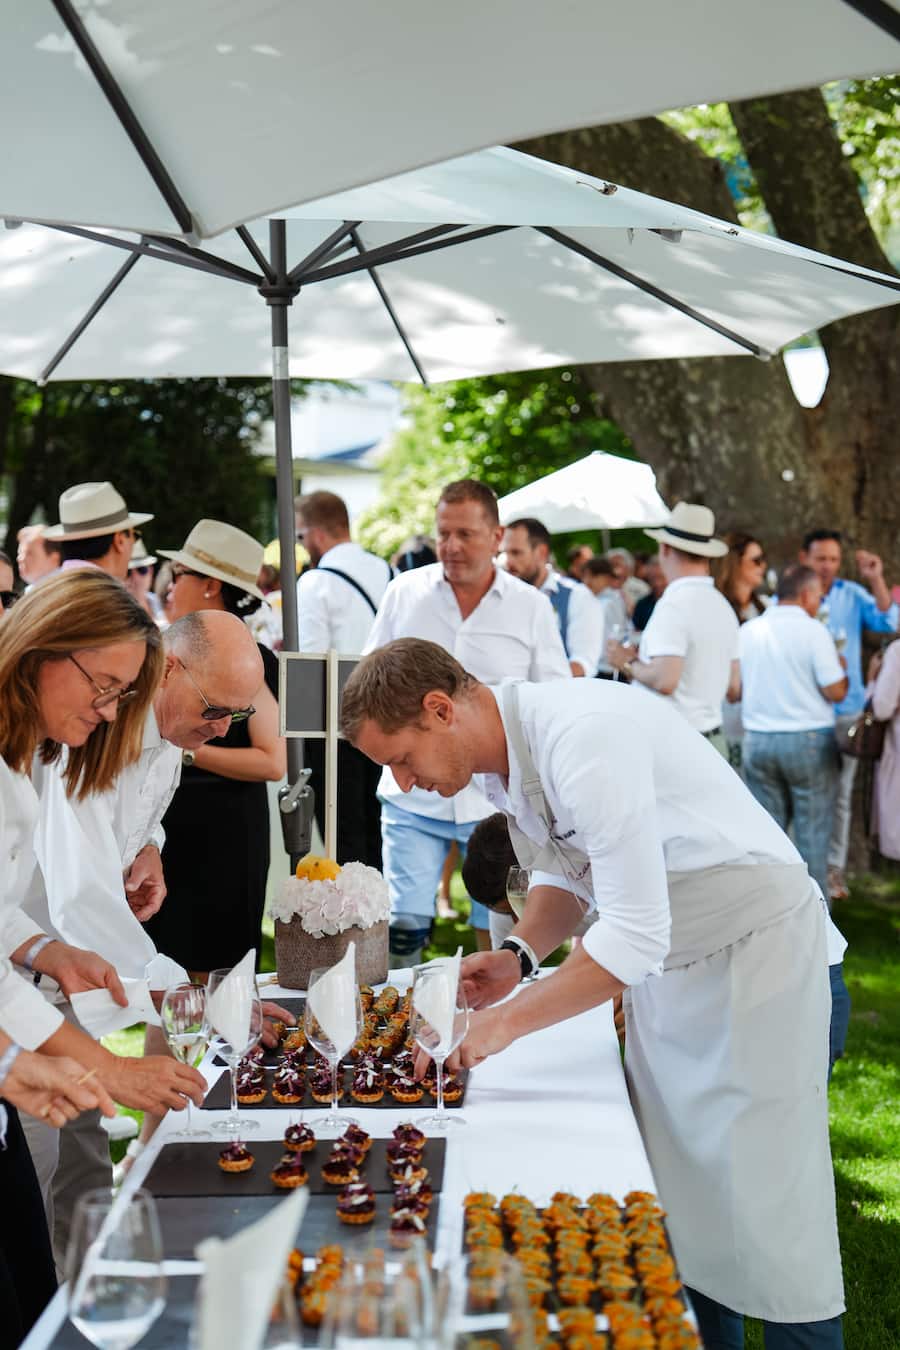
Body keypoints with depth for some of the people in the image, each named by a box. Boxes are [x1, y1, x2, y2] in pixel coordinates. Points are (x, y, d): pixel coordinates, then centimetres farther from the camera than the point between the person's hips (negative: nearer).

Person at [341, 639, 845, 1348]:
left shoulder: (583, 737, -29)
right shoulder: (501, 756, 0)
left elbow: (636, 935, -29)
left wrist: (508, 1020, -24)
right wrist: (519, 953, -3)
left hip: (755, 945, -8)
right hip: (664, 964, 9)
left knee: (764, 1206, -4)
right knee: (682, 1196, 12)